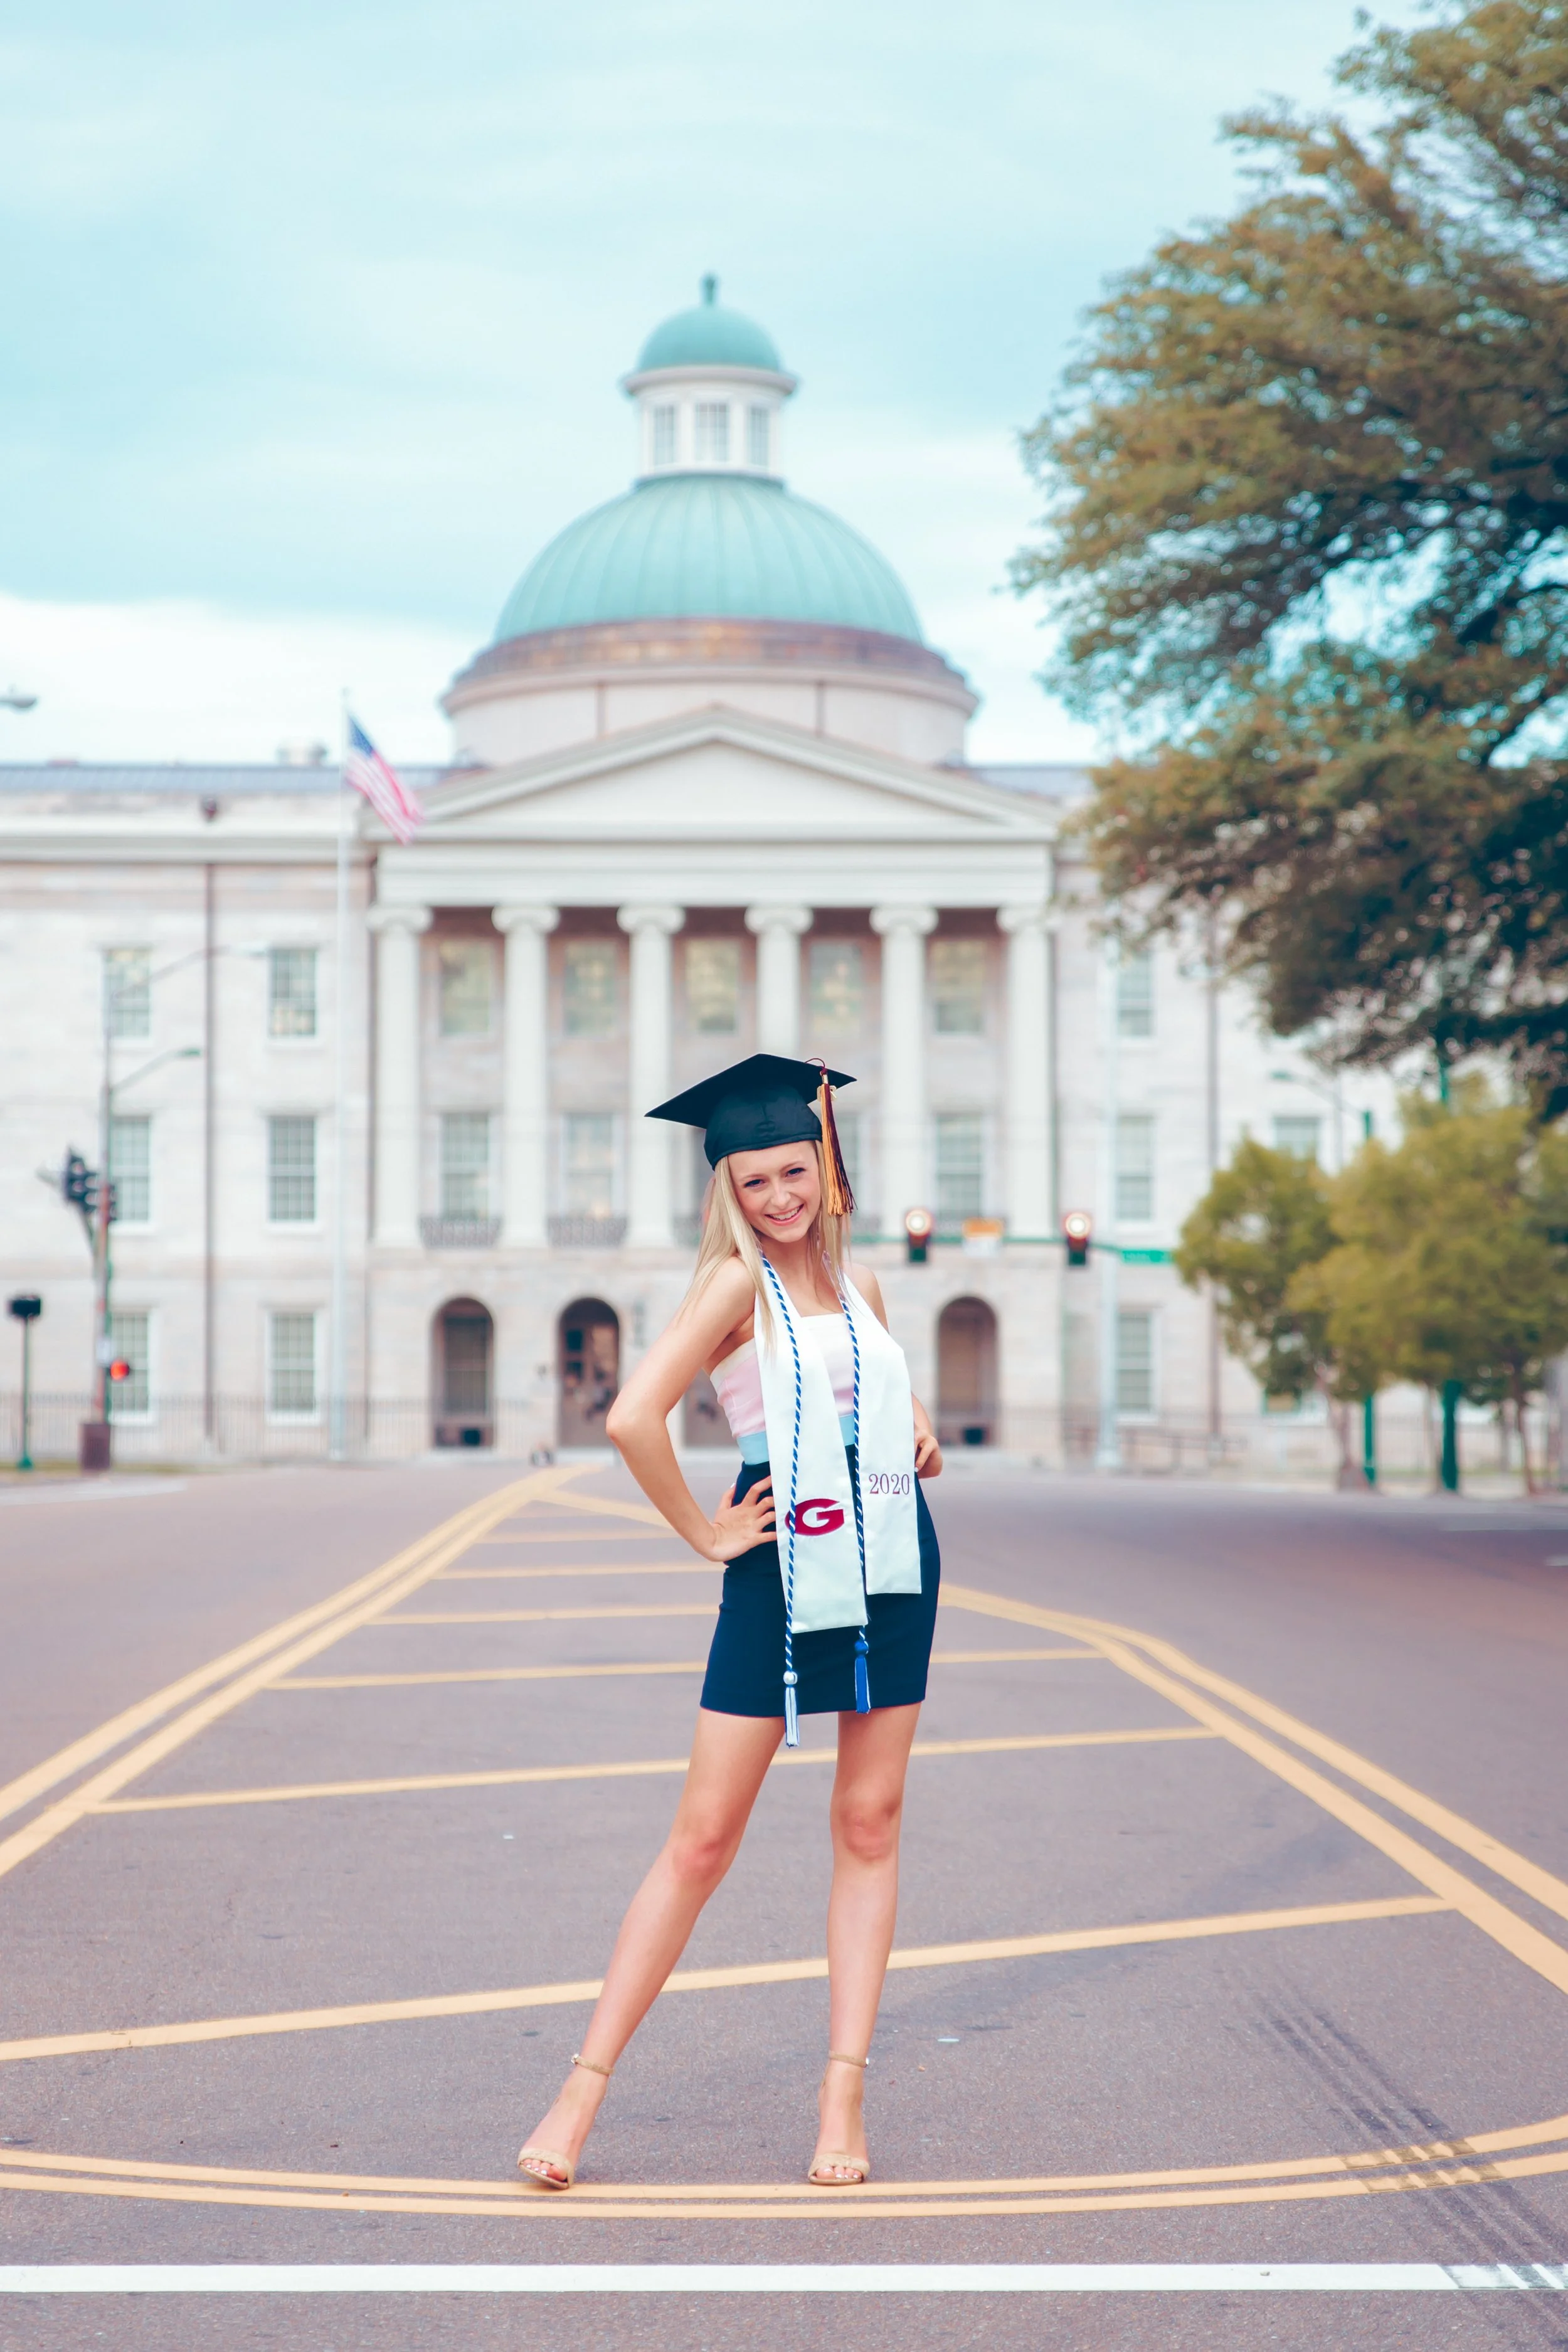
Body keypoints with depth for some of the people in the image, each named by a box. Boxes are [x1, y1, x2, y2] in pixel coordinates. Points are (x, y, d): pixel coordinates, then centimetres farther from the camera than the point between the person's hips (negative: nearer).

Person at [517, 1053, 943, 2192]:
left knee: (870, 1826, 4)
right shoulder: (738, 1283, -9)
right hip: (780, 1577, -5)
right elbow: (634, 1417, -22)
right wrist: (703, 1532, -13)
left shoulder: (860, 1284, 10)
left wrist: (923, 1432, 8)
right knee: (704, 1840, -4)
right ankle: (586, 2087, 3)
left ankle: (845, 2094, 8)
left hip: (894, 1565, 6)